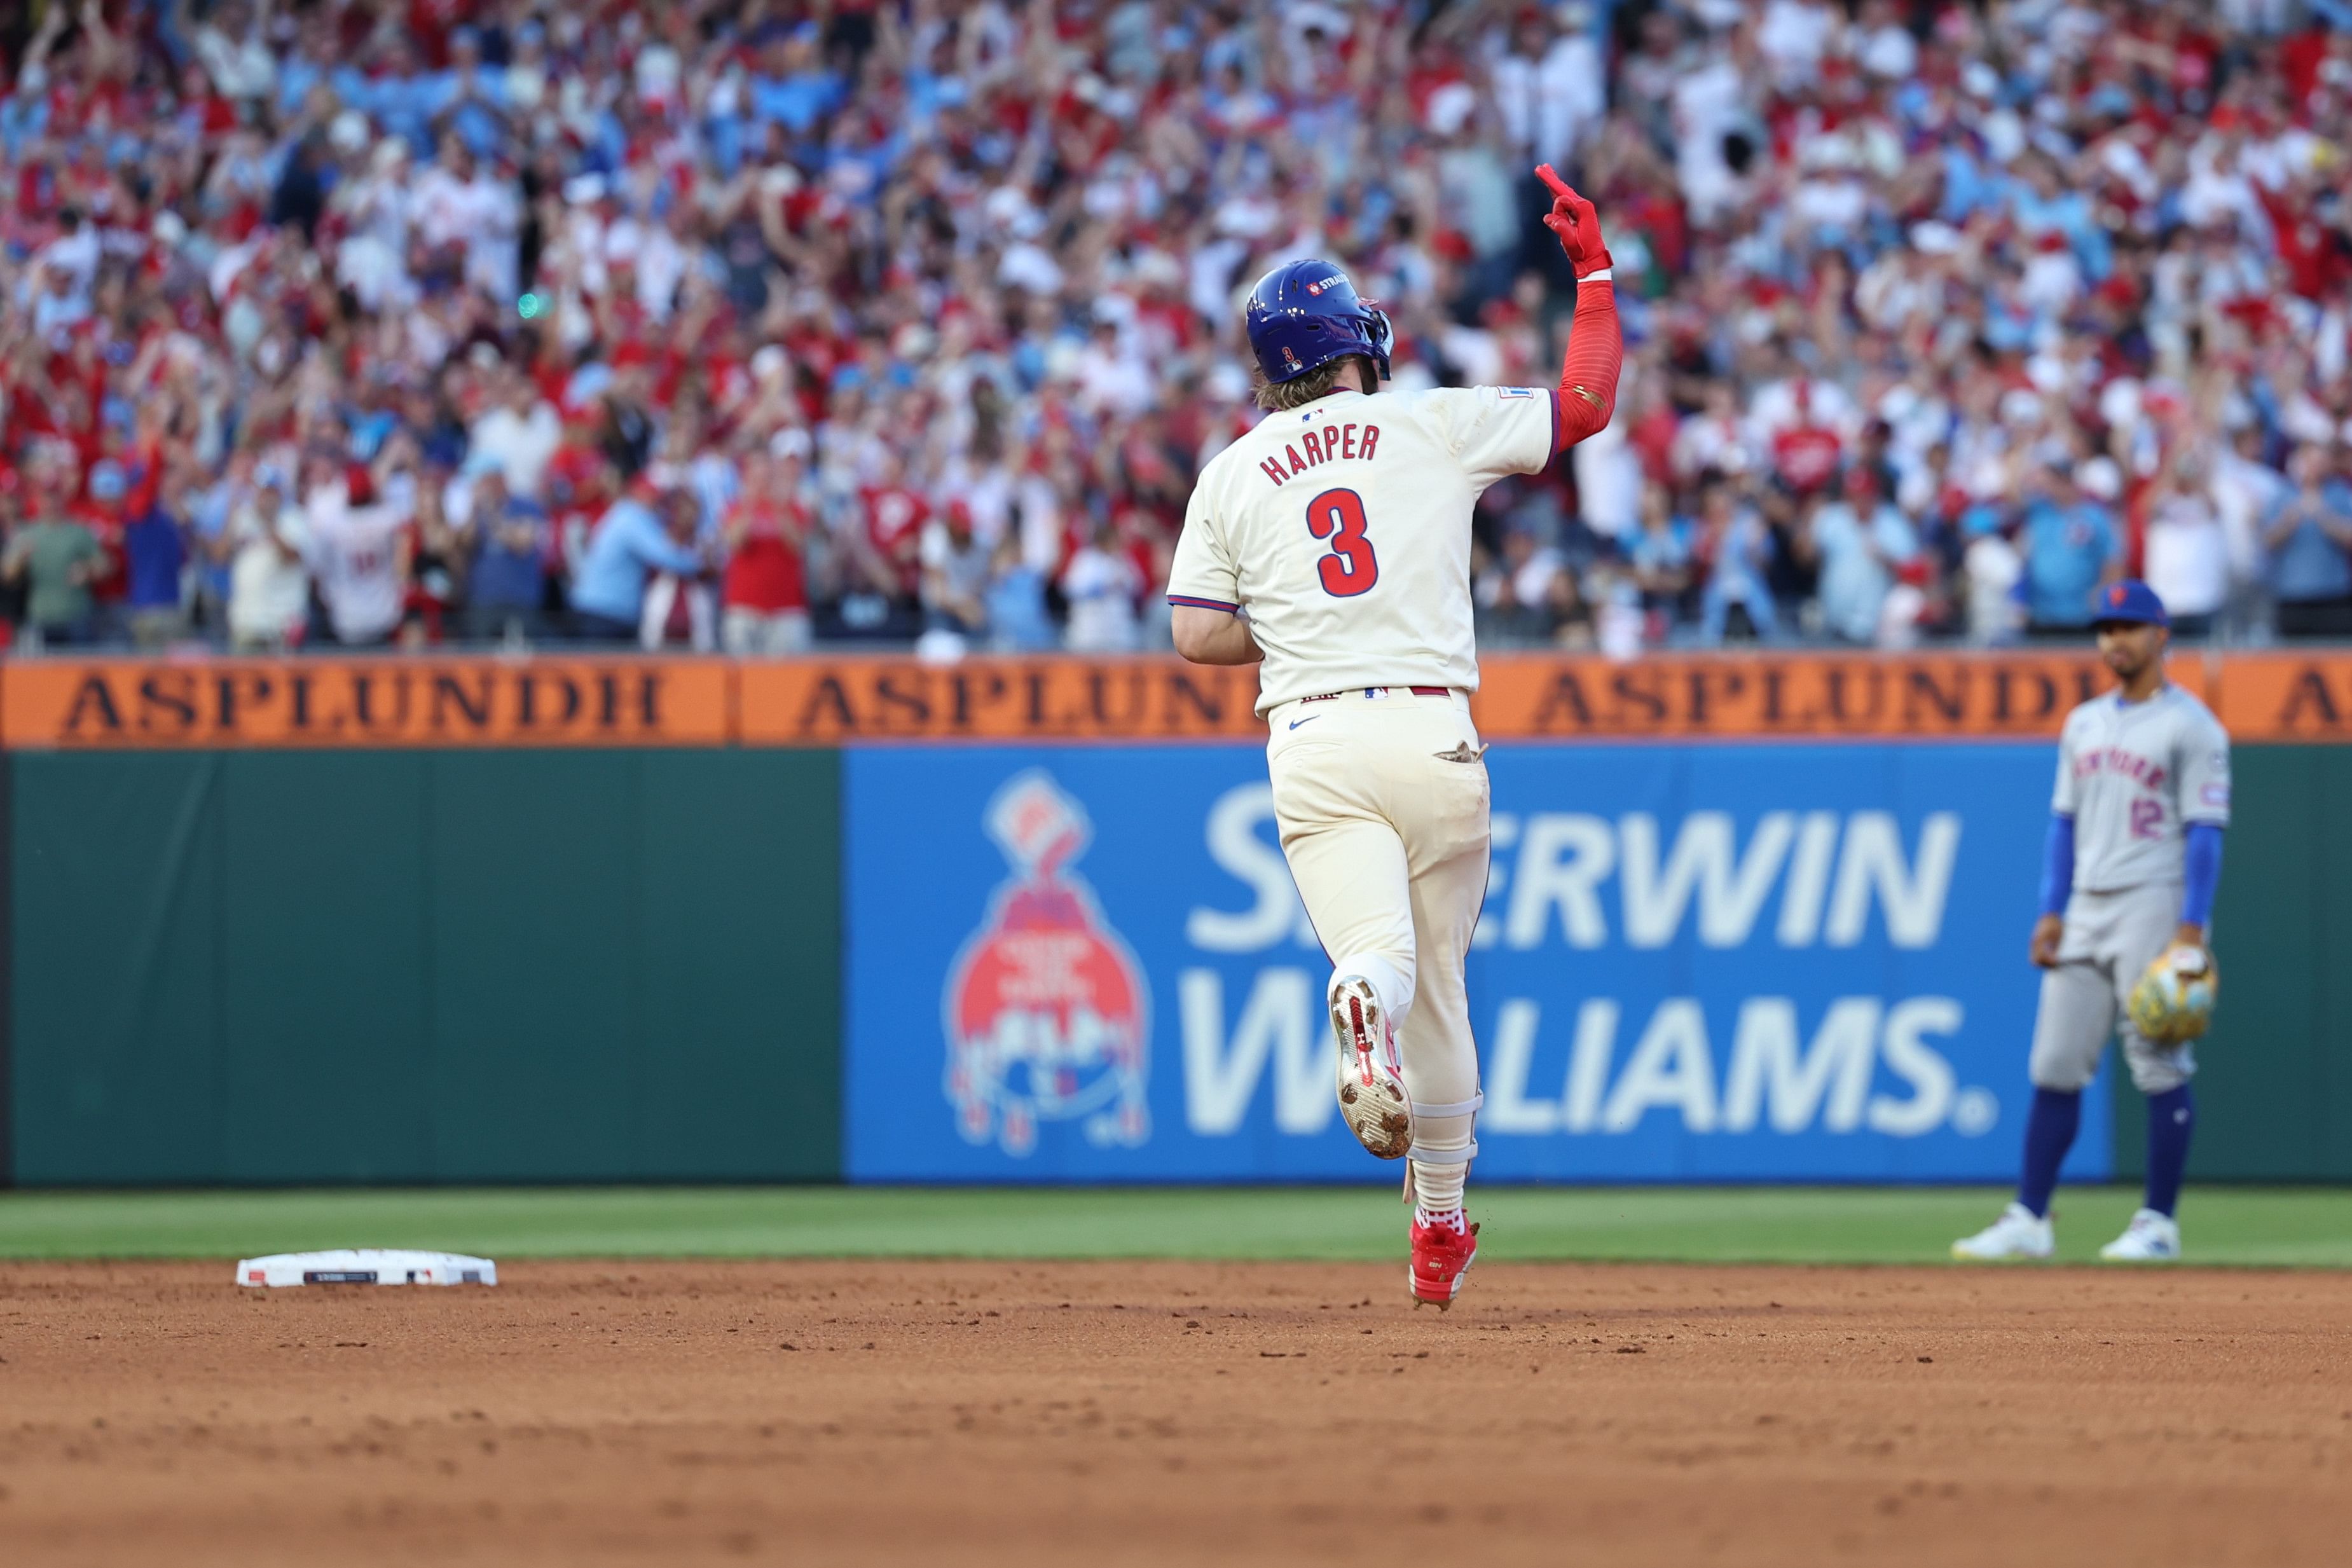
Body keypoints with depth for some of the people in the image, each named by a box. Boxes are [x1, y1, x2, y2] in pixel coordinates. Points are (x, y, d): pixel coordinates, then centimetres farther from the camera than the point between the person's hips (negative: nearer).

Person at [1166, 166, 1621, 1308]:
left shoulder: (1231, 475, 9)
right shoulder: (1433, 426, 5)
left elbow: (1197, 635, 3)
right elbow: (1585, 403, 10)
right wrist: (1593, 272, 19)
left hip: (1312, 743, 0)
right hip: (1432, 735, 0)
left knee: (1379, 953, -14)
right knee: (1438, 984, 13)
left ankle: (1363, 1011, -53)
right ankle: (1441, 1225, 19)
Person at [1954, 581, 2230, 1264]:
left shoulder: (2190, 726, -5)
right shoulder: (2085, 724, 16)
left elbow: (2205, 831, -10)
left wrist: (2192, 928, -18)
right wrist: (2051, 913, 8)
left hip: (2154, 909, -7)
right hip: (2084, 914, 7)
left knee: (2159, 1068, -4)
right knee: (2055, 1066, 4)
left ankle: (2158, 1225, 1)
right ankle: (2029, 1220, 5)